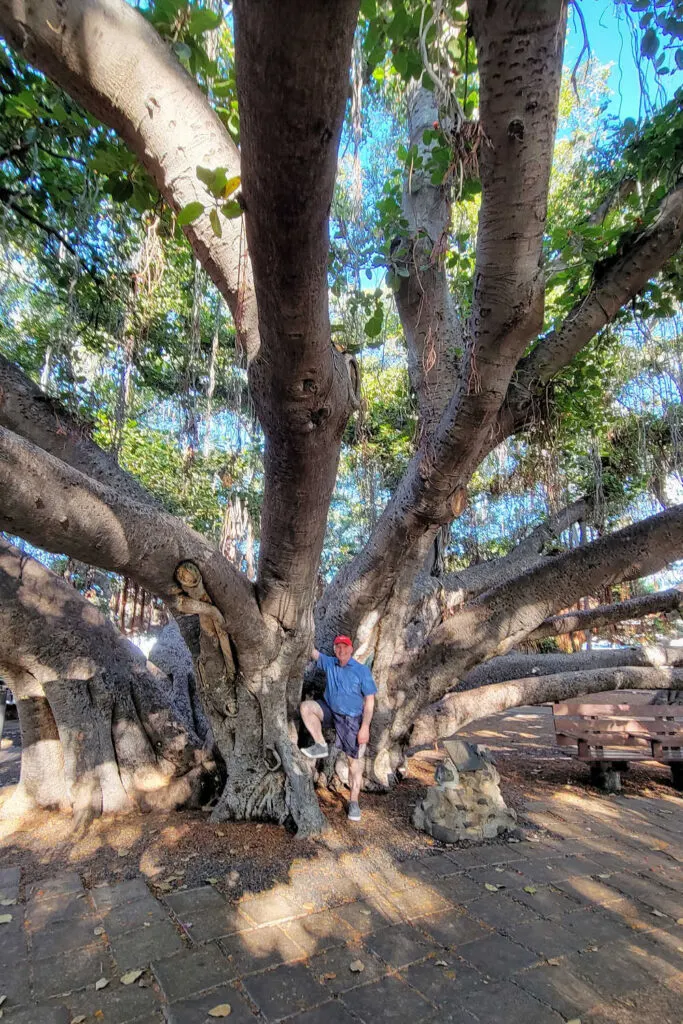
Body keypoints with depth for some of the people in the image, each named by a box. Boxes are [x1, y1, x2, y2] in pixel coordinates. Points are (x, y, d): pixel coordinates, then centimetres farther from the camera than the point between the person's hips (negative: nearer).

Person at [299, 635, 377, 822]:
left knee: (355, 760, 0)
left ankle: (354, 802, 18)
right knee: (306, 706, -22)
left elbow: (369, 701, -12)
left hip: (352, 720, -3)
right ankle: (321, 746, -10)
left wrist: (365, 727, -18)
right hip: (330, 711, 3)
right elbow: (312, 651, -5)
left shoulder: (362, 671, -12)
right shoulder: (329, 663, -2)